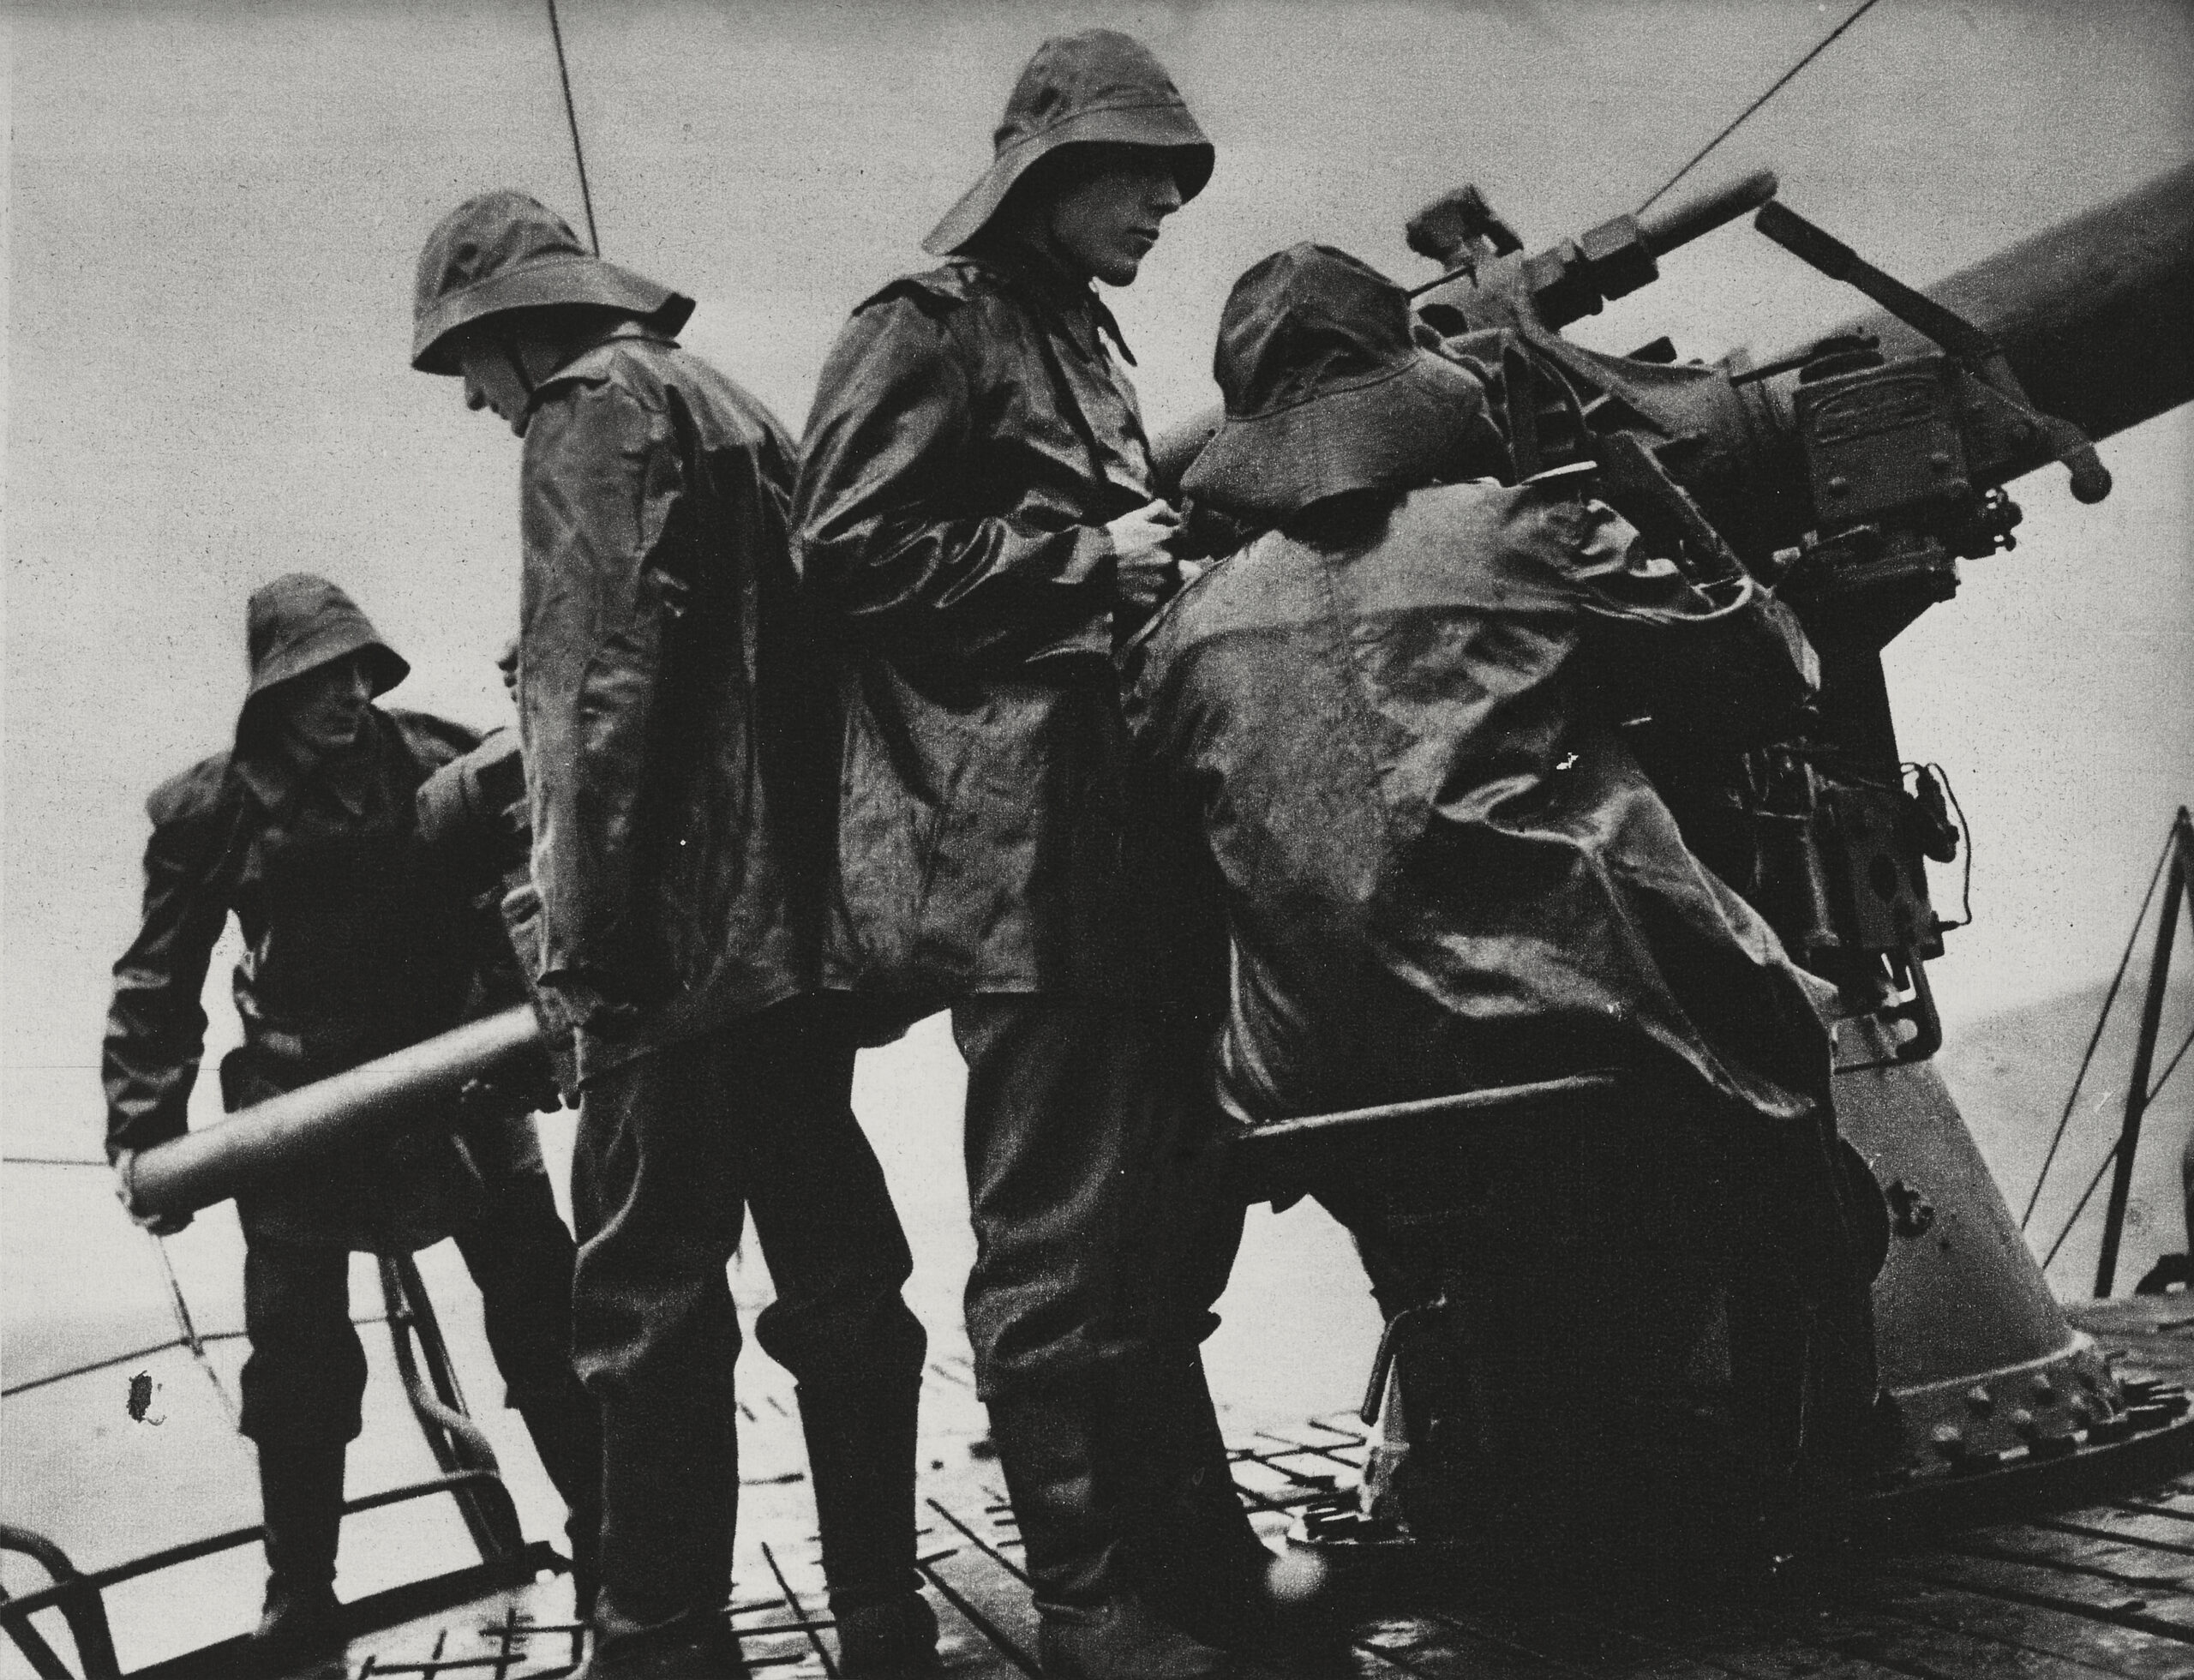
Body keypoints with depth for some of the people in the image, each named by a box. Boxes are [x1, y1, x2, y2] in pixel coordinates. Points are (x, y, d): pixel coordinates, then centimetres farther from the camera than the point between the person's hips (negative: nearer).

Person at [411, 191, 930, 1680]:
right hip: (801, 917, 9)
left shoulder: (597, 407, -4)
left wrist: (584, 937, -14)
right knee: (834, 1275, 10)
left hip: (683, 929, -9)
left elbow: (611, 688, -15)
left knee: (652, 1302, -4)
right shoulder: (729, 408, 23)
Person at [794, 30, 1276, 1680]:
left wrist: (1158, 550, 13)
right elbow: (847, 554, -13)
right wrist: (1080, 561, -12)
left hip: (1115, 814, 10)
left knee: (1165, 1210, 14)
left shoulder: (1084, 339, 24)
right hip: (1013, 827, -10)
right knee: (1061, 1235, -5)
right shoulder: (929, 324, -3)